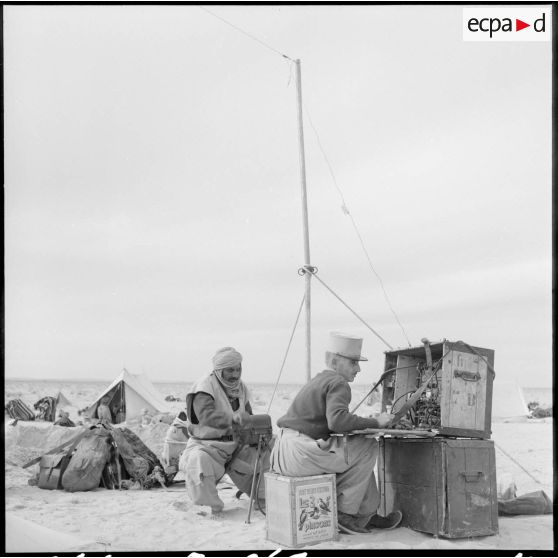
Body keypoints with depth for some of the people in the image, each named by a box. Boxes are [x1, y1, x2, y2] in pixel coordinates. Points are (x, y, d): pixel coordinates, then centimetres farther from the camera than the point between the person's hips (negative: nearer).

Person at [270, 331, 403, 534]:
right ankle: (345, 513, 2)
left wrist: (365, 421, 14)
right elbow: (337, 420, -25)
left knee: (358, 453, 20)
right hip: (299, 453, -10)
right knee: (368, 447, -4)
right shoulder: (338, 383, -8)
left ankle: (368, 514, 20)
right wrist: (374, 422, -16)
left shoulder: (319, 380, 21)